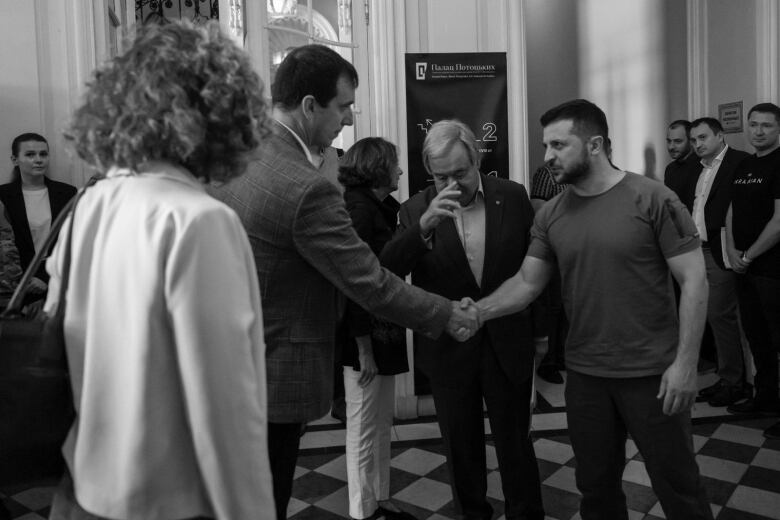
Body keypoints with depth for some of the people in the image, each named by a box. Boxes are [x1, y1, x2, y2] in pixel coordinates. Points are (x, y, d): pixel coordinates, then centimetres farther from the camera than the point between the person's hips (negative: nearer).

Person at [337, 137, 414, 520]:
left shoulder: (380, 207, 11)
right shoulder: (358, 208, -16)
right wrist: (364, 347, -20)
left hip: (384, 333, 9)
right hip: (366, 336, -9)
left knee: (382, 424, 19)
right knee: (365, 430, 6)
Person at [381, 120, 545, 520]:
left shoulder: (513, 197, -4)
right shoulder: (415, 210, -6)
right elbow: (386, 272, -18)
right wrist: (424, 226, -33)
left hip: (509, 343, 0)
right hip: (447, 348, 1)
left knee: (514, 441, 12)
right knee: (461, 446, 15)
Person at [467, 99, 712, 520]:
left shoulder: (652, 199, -11)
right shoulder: (550, 216, 2)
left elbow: (694, 280, -10)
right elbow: (527, 282, 2)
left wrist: (685, 362, -14)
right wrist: (478, 311, -15)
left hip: (653, 373, -4)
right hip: (584, 374, 4)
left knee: (677, 485, 12)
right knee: (596, 486, 18)